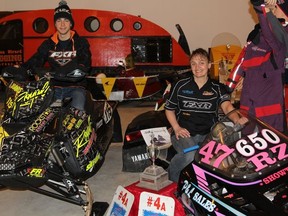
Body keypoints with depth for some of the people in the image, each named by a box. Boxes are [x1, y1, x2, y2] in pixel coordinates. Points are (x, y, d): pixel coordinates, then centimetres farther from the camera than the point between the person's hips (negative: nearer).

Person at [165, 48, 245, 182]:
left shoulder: (218, 88, 9)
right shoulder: (180, 85, 8)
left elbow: (226, 106, -10)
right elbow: (169, 109, 15)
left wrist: (237, 119, -33)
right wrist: (177, 128, -3)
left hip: (208, 134, 1)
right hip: (184, 134, -1)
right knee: (189, 155, -34)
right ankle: (169, 179, -7)